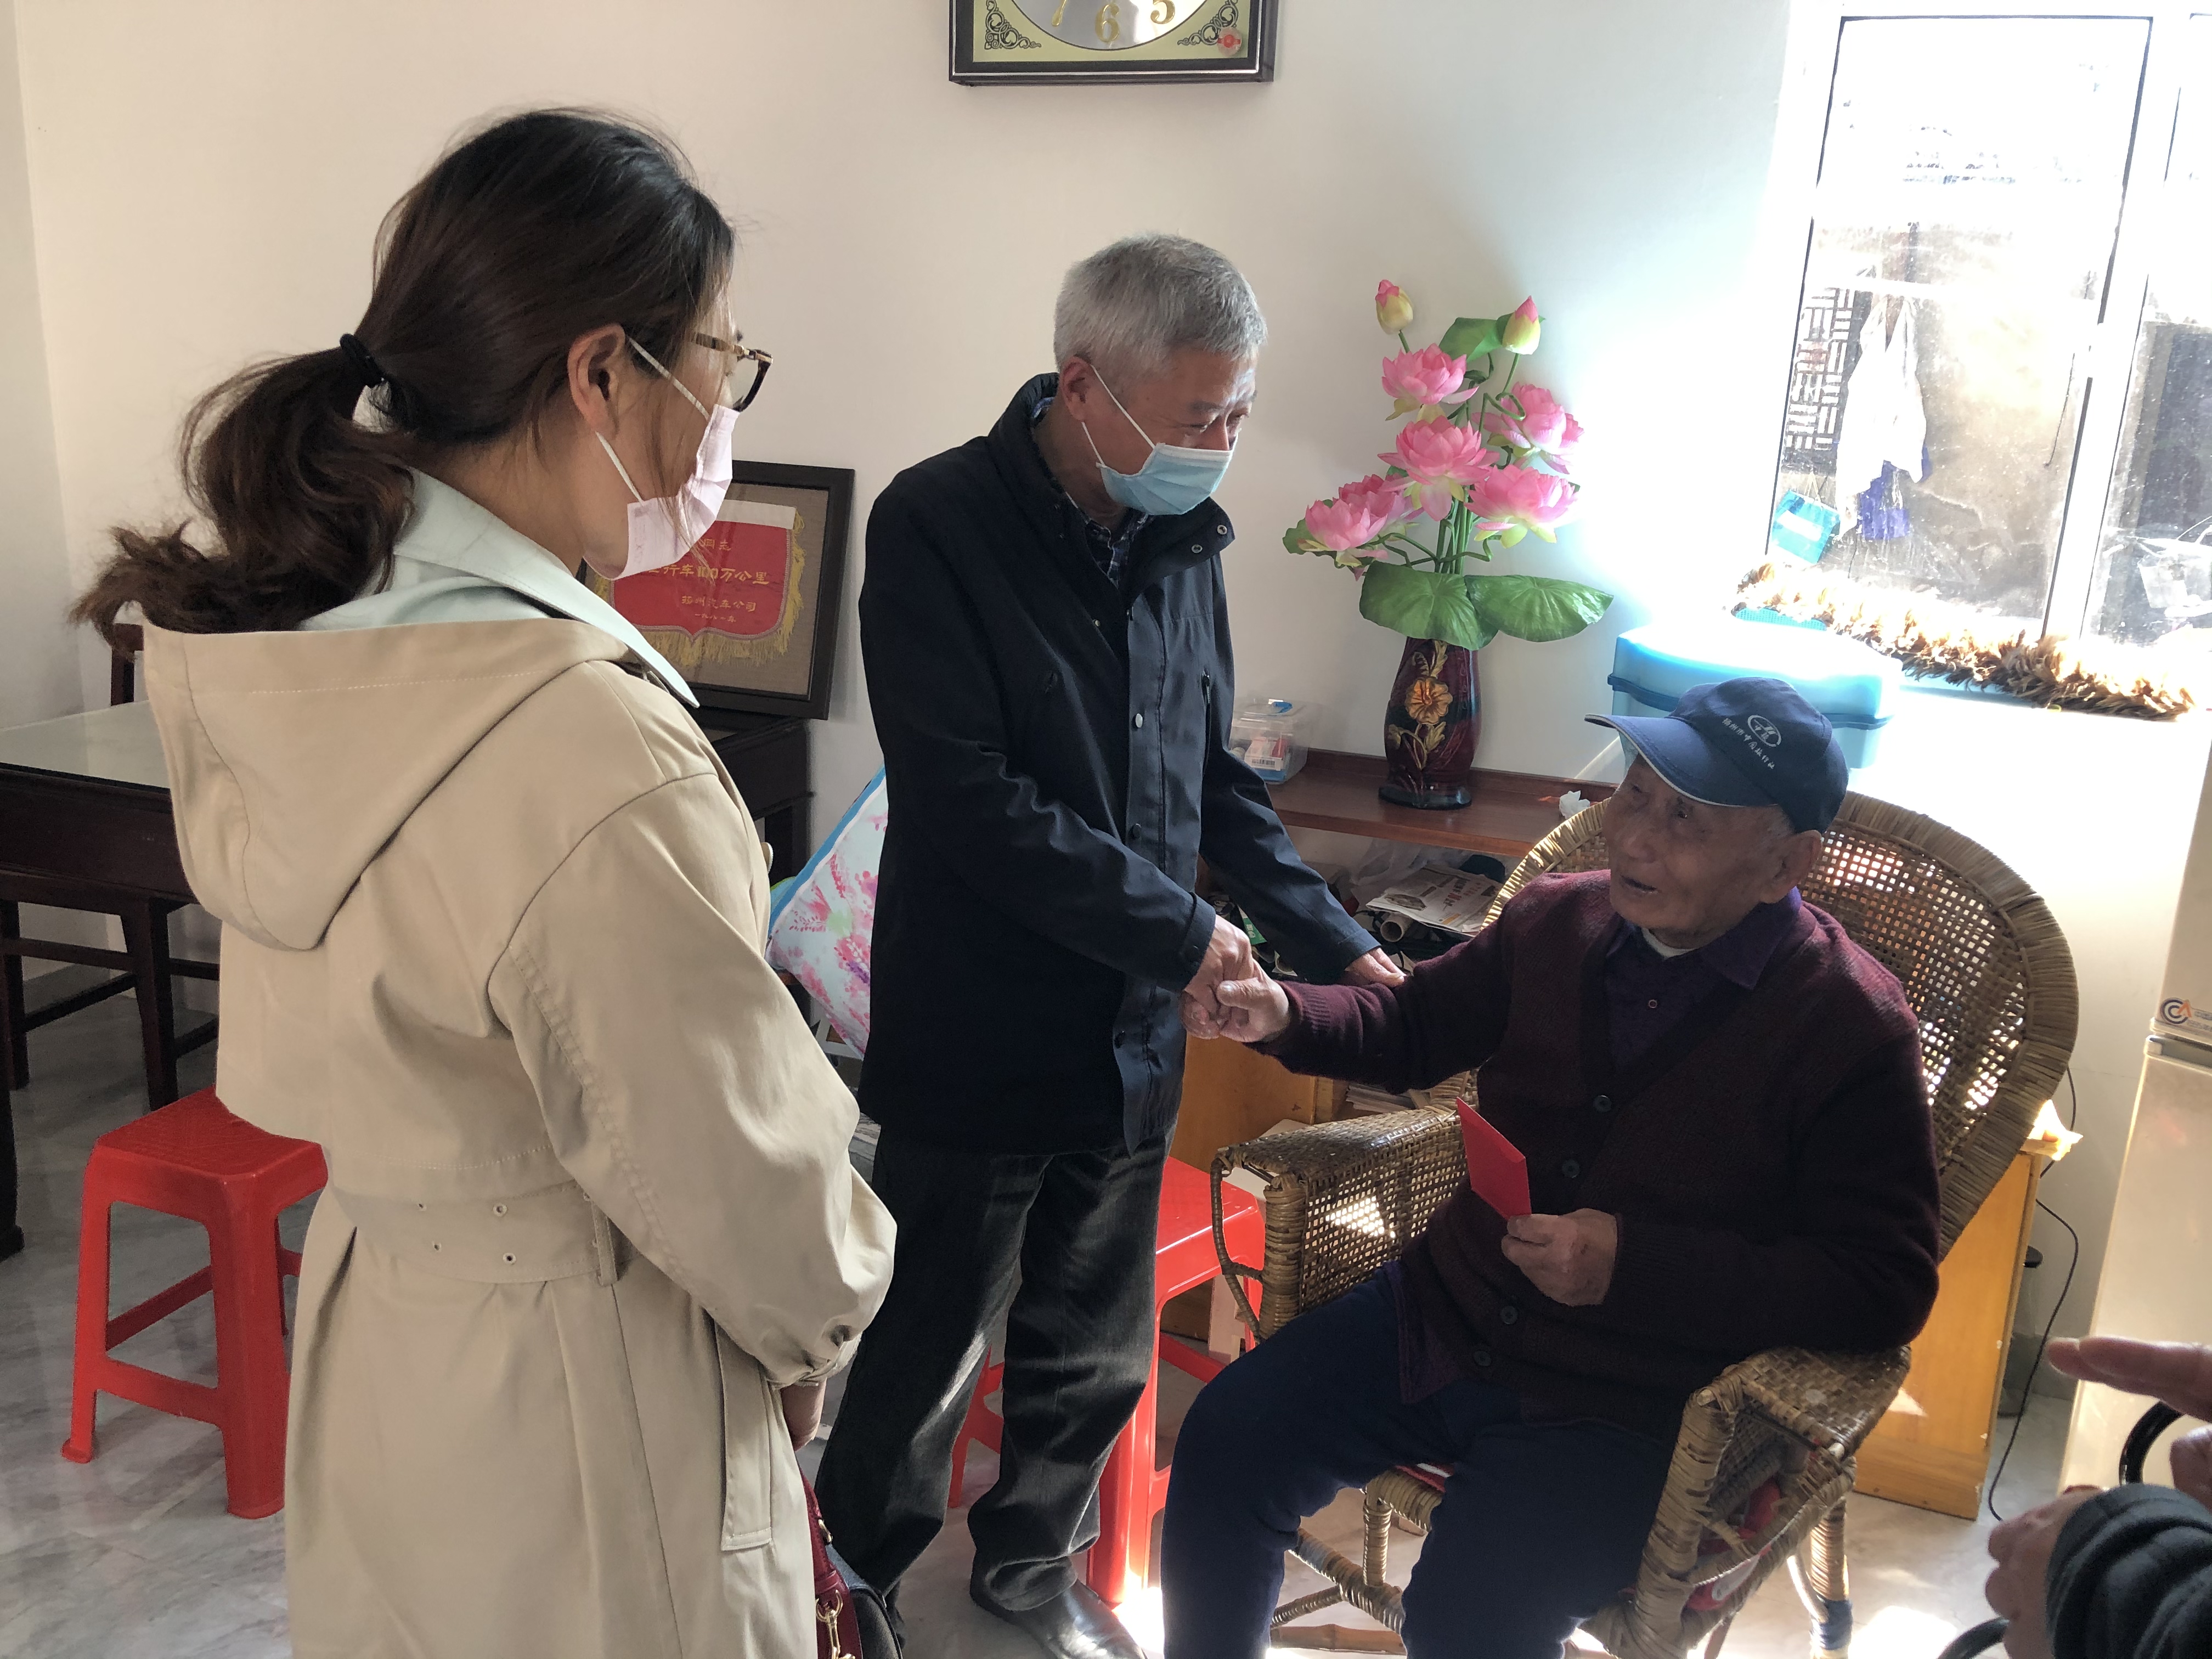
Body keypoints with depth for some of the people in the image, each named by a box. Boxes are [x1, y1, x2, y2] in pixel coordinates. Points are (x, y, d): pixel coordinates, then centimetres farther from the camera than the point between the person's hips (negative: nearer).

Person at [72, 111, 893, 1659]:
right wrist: (826, 1319, -2)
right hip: (577, 1420, -8)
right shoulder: (589, 764, -35)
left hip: (377, 1307, 8)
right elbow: (751, 1191, -24)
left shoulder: (288, 640, -7)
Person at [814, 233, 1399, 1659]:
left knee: (1096, 1354, 20)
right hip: (977, 1043, -5)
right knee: (924, 1355, 13)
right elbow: (970, 800, -22)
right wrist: (1180, 931, -17)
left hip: (1134, 1039, 6)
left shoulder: (1180, 537, 3)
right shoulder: (939, 526, -16)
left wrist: (1334, 944, 5)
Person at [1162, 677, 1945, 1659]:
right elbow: (1415, 1026, 17)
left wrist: (1633, 1265, -24)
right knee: (1223, 1442, -5)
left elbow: (1886, 1289, -16)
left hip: (1624, 1402, -5)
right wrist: (1283, 1015, -3)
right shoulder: (1558, 919, 1)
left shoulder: (1852, 1027, -15)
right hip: (1445, 1313, 5)